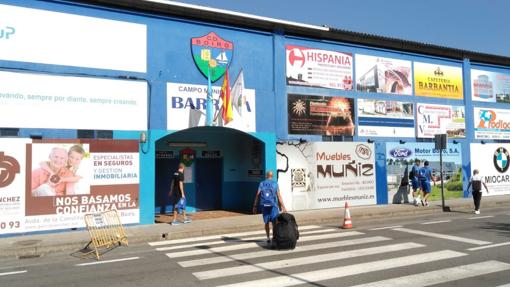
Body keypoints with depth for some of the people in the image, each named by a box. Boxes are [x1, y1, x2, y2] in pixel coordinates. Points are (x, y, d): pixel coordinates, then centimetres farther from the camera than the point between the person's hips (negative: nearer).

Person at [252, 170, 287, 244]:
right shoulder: (275, 183, 4)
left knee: (266, 222, 12)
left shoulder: (262, 183, 9)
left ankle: (268, 238, 13)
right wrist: (283, 207, 0)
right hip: (273, 205, -2)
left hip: (264, 205, 2)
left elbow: (257, 195, 3)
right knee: (274, 222, -4)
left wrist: (255, 206, 6)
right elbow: (278, 196, -1)